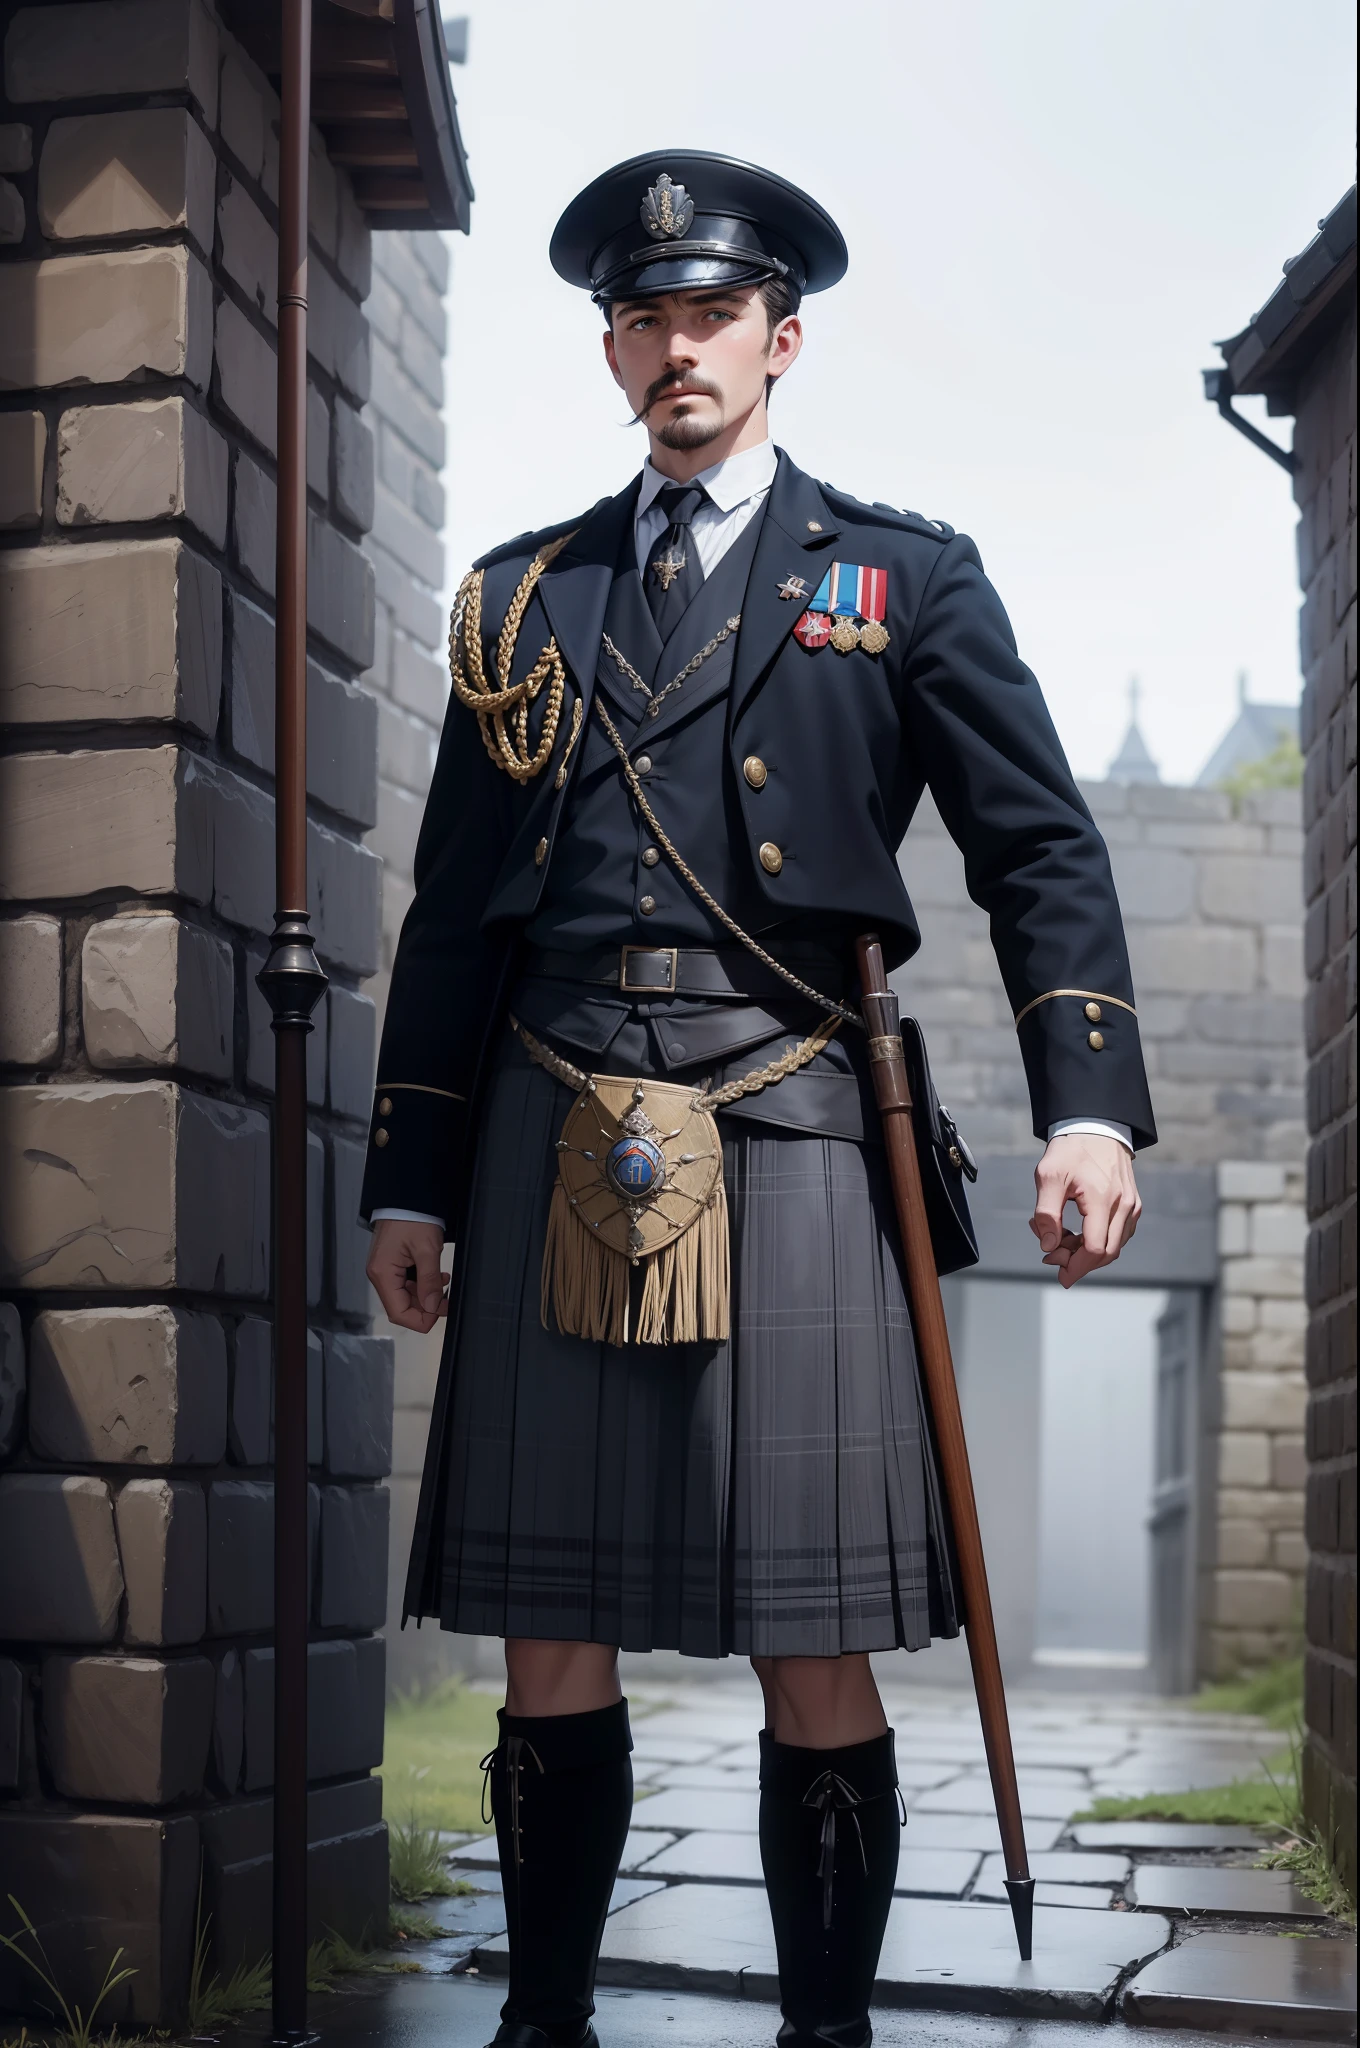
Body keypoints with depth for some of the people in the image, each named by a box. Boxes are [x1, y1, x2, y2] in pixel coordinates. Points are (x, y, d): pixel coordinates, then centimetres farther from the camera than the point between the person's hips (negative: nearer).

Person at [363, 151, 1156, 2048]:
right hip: (557, 1140, 3)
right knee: (549, 1640, 4)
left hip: (789, 1126, -2)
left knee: (817, 1654, -3)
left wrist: (1087, 1110, -7)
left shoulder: (904, 576, 12)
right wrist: (411, 1181, 13)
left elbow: (1041, 849, 7)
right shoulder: (524, 595, 19)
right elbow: (453, 907, 18)